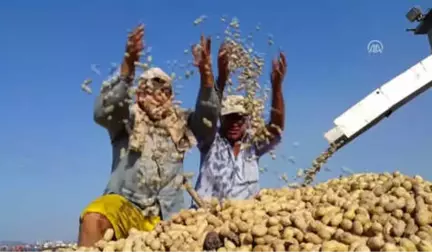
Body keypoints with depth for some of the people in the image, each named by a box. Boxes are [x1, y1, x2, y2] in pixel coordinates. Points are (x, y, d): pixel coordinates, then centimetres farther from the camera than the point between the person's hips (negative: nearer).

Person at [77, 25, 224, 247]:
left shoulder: (180, 124, 13)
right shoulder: (126, 119, 4)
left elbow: (208, 118, -4)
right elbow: (102, 112, -17)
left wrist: (206, 75, -21)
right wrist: (127, 67, -32)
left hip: (164, 216, 4)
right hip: (124, 206, -3)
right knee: (93, 218, -33)